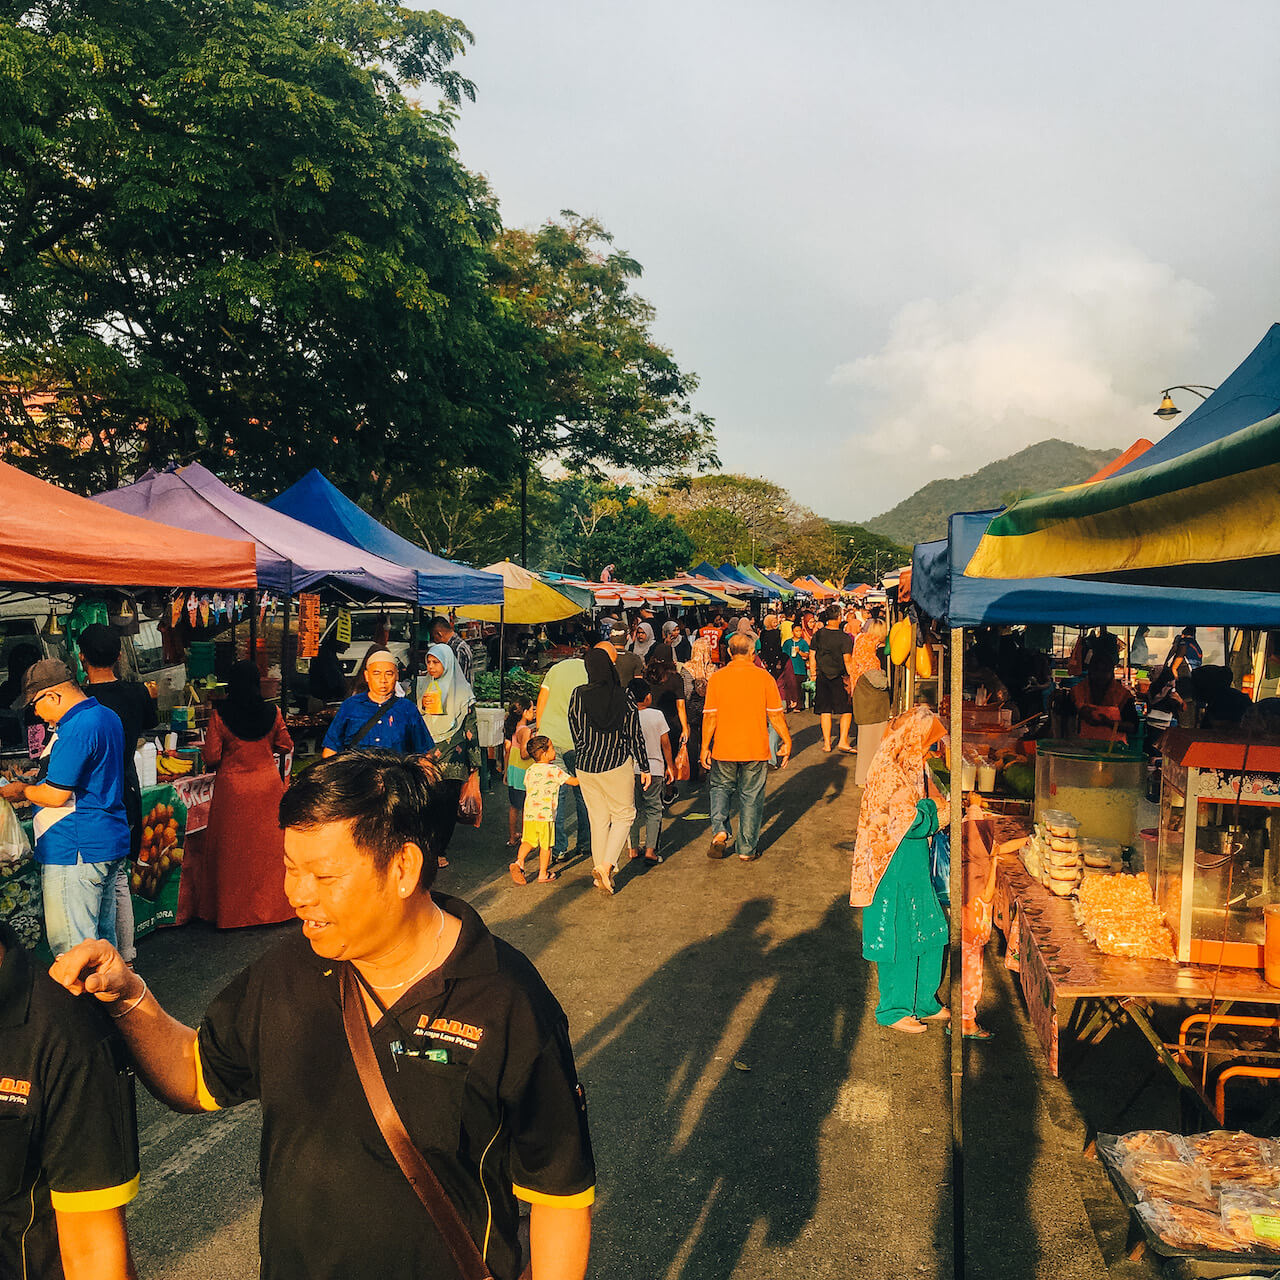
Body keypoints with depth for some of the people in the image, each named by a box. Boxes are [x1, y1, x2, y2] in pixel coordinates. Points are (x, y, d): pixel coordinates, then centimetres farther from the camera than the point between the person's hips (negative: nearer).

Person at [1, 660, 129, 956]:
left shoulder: (75, 729, -19)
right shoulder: (107, 717, 12)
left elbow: (56, 796, -19)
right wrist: (40, 779, 19)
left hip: (75, 853, -10)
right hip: (111, 842, 10)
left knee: (71, 946, -4)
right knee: (102, 935, 18)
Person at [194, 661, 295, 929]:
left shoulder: (220, 714, -11)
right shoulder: (272, 712, -5)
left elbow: (211, 757, -9)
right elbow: (286, 745, 6)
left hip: (232, 788, -2)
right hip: (268, 785, 2)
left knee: (231, 848, 9)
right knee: (269, 846, 11)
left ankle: (231, 911, 18)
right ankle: (272, 905, 20)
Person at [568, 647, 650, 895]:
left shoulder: (579, 695, -6)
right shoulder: (624, 696, -9)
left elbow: (576, 734, 2)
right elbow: (635, 735, -4)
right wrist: (644, 767, 6)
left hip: (587, 765, 2)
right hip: (618, 764, -2)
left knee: (598, 819, 14)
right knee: (624, 815, 12)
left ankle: (600, 869, 19)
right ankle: (607, 864, -5)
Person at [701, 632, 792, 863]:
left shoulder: (717, 678, -4)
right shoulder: (763, 677, -6)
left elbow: (710, 716, -3)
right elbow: (775, 714, -4)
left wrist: (705, 747, 5)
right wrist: (786, 742, 7)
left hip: (724, 748, 1)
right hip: (756, 749, -1)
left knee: (721, 788, 20)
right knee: (751, 796, 10)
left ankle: (720, 830, 0)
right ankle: (747, 849, 15)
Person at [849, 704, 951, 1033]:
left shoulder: (909, 768, 9)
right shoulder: (892, 773, -21)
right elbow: (913, 823, -26)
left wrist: (928, 816, -2)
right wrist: (929, 807, -10)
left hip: (914, 869, 9)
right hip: (893, 873, -9)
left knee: (930, 935, 16)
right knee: (898, 942, 3)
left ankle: (923, 1003, 31)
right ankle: (893, 1010, 19)